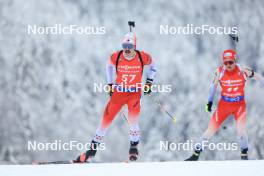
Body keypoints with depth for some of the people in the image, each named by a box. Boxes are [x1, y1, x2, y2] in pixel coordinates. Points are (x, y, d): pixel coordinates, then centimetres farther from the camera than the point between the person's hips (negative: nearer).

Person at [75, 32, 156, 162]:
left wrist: (149, 82, 6)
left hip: (135, 93, -1)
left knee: (133, 121, -22)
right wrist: (110, 84, 12)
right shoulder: (116, 57, -11)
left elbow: (151, 65, 9)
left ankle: (134, 147, -1)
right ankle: (93, 148, 13)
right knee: (106, 119, 0)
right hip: (119, 93, 2)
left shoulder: (143, 57, -13)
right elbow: (109, 66, 13)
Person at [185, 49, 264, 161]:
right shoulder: (220, 71, -13)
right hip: (224, 105, 1)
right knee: (211, 129, 0)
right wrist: (210, 101, 7)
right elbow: (213, 85, 3)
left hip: (240, 105, -1)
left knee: (241, 130, -17)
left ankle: (244, 155, 8)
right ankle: (196, 154, 14)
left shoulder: (243, 71, -17)